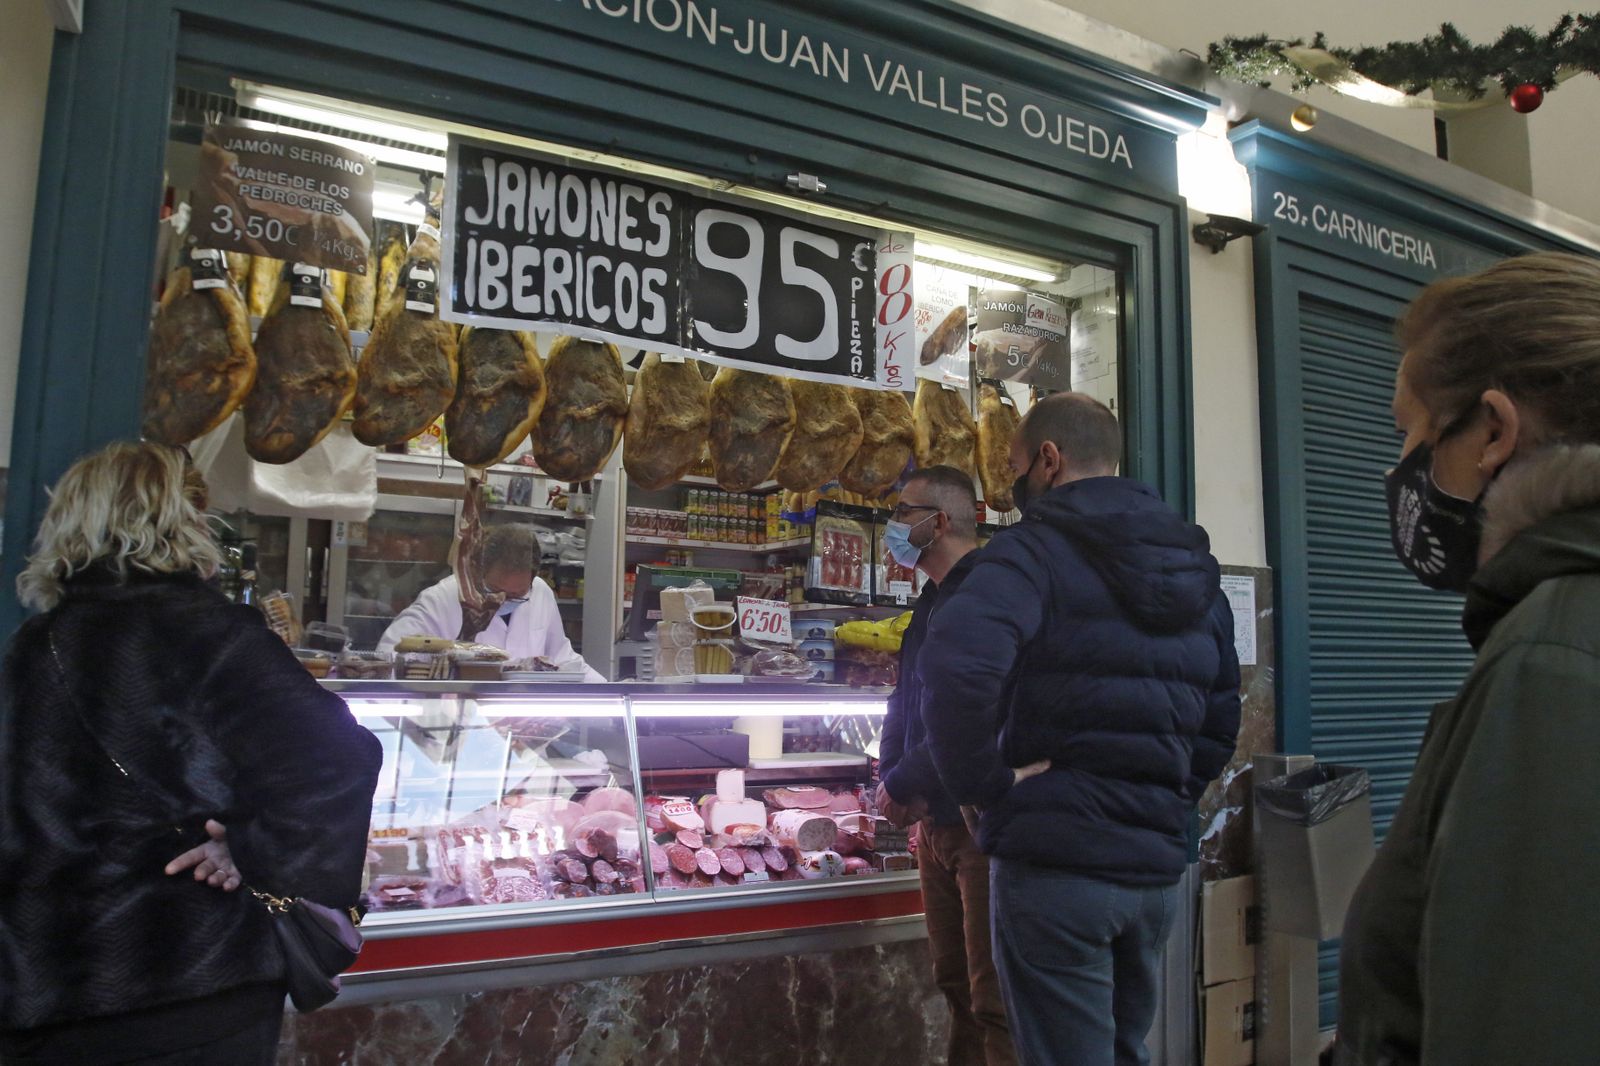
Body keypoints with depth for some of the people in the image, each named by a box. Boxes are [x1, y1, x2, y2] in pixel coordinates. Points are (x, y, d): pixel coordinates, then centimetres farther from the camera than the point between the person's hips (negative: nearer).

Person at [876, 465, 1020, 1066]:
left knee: (996, 1000, -3)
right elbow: (906, 702, 19)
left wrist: (905, 784, -16)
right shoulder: (933, 601, 16)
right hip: (935, 820, 9)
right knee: (955, 981, 18)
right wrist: (891, 779, 3)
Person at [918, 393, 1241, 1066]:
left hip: (1053, 864, -7)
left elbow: (957, 663, -29)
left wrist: (983, 784, -17)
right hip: (1157, 866, 8)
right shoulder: (1196, 571, 14)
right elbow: (1221, 725, 18)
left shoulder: (1038, 547, -11)